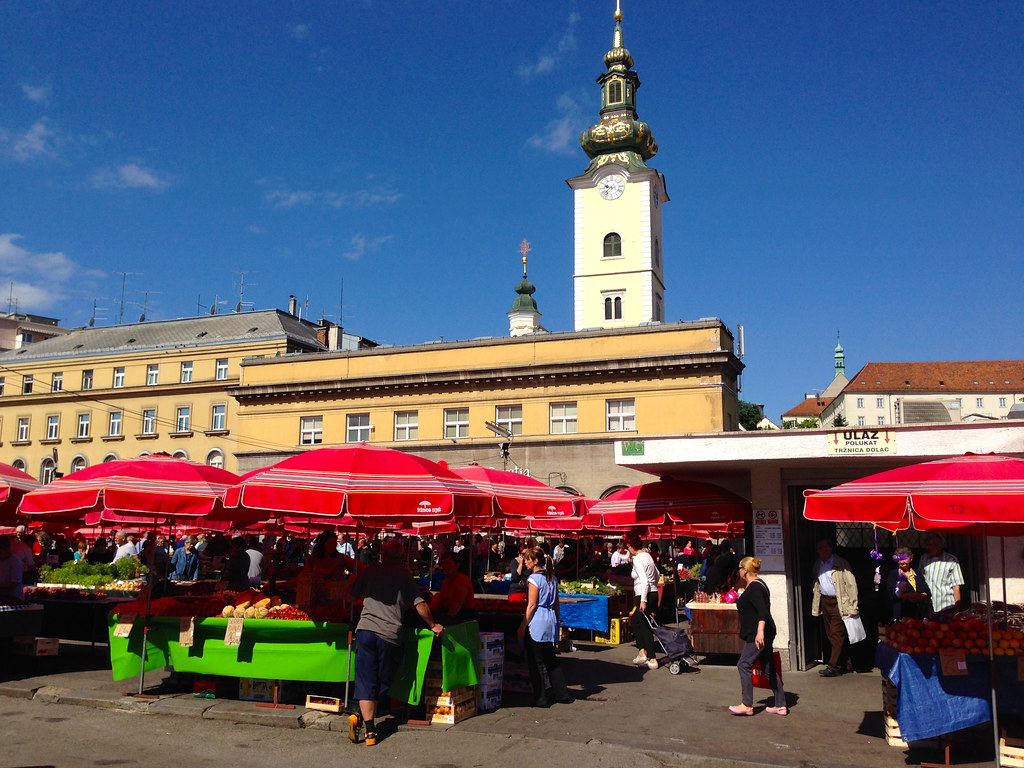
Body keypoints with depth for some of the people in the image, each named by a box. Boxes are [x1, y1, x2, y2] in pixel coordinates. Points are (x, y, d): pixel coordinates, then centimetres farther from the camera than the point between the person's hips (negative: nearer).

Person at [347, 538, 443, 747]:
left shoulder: (370, 570, 14)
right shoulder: (403, 573, 7)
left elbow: (354, 593, 24)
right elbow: (419, 603, 3)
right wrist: (433, 625, 16)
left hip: (365, 629, 2)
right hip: (390, 633, -2)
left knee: (366, 682, 2)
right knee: (383, 683, 13)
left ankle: (369, 730, -8)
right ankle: (360, 718, 1)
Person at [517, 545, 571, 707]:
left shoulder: (534, 579, -12)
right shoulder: (552, 578, 11)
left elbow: (532, 605, -14)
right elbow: (556, 603, 14)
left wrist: (522, 627, -11)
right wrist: (556, 620, 21)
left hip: (537, 622, -8)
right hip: (550, 621, 8)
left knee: (534, 663, 1)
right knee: (551, 660, 16)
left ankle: (540, 698, 4)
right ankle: (562, 694, 18)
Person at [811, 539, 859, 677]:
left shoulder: (841, 564, -9)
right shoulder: (818, 565, 11)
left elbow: (851, 585, -10)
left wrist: (852, 607, -15)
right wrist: (816, 605, 13)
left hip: (838, 602, -7)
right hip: (824, 602, 7)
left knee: (837, 634, -9)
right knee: (831, 635, 9)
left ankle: (834, 667, -6)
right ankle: (845, 664, 21)